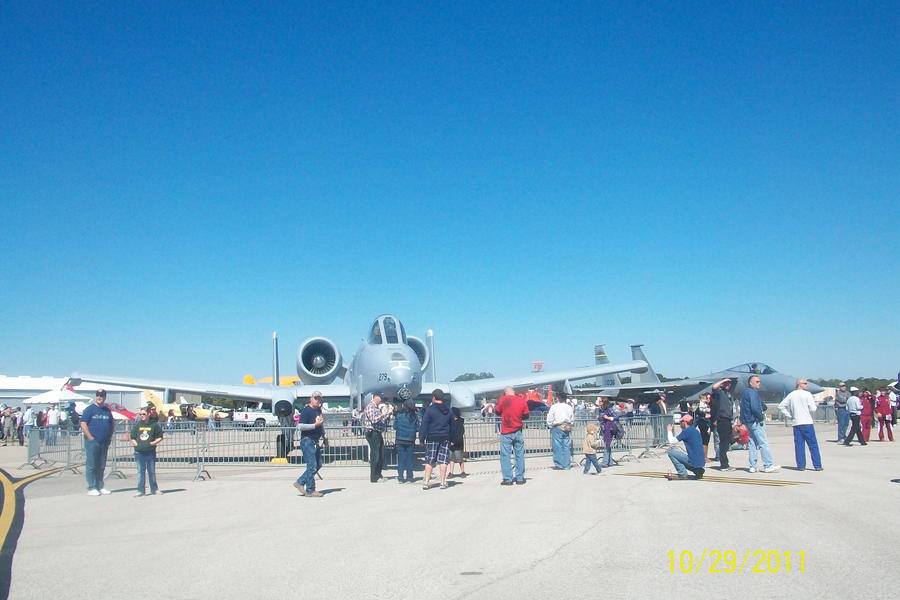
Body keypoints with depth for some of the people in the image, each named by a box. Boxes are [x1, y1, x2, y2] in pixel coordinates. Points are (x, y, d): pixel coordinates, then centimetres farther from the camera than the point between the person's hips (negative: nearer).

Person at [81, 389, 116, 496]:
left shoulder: (107, 410, 14)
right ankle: (91, 488, 2)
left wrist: (110, 437, 10)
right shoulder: (90, 409, -2)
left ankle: (100, 486, 19)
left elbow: (112, 425, 21)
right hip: (92, 442, -5)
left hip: (104, 442, 5)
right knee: (91, 465, -3)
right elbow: (83, 424, -9)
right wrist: (90, 437, -14)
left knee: (101, 466, 11)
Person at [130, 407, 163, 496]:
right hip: (139, 452, 2)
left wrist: (154, 442, -8)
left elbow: (160, 437, 6)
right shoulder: (137, 425, 9)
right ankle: (140, 490, 7)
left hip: (150, 452, -2)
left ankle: (154, 489, 17)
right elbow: (132, 438, 13)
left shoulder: (154, 424, 1)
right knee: (140, 472, 3)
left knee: (152, 471, 6)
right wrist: (136, 444, -4)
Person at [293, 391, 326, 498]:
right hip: (307, 441, -9)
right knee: (312, 466, -7)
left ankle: (300, 482, 20)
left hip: (316, 441, 9)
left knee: (318, 465, 10)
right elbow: (300, 426, -20)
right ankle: (310, 491, 1)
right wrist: (315, 425, -22)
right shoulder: (306, 410, -12)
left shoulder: (319, 410, 15)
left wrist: (324, 437, 27)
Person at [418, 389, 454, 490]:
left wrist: (422, 438, -4)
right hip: (445, 438, 3)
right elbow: (452, 426, 14)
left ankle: (426, 482, 0)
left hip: (432, 438, -3)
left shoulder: (430, 409, -6)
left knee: (429, 461, 2)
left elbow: (424, 425, -8)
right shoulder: (448, 410, 9)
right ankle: (443, 482, 4)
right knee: (443, 460, 4)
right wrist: (450, 438, 19)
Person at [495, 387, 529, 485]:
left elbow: (497, 411, 3)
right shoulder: (522, 400, 0)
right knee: (520, 455, 10)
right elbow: (526, 416, 6)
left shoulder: (503, 399, -6)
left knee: (505, 456, 3)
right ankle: (520, 478, 12)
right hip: (518, 432, 2)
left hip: (506, 433, -2)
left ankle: (507, 479, 1)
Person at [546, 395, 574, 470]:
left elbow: (550, 419, -5)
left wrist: (549, 426, 9)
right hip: (567, 428, 5)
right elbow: (572, 420, 16)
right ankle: (567, 465, 10)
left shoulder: (554, 407, -5)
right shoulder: (569, 407, 11)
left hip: (557, 428, -5)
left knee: (557, 447, -2)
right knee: (566, 446, 8)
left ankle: (559, 465, -2)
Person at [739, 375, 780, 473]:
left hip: (749, 422, 10)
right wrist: (761, 417, -12)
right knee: (764, 444, -7)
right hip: (756, 421, -10)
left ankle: (752, 466, 10)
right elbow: (755, 408, -24)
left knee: (753, 444, 10)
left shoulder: (745, 392, 17)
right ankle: (768, 466, -7)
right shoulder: (753, 392, -13)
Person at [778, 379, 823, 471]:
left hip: (796, 423, 4)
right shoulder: (807, 394, -6)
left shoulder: (791, 395, 9)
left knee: (799, 445, 5)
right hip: (807, 423, -4)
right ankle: (817, 465, 3)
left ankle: (801, 465, 4)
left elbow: (781, 406, 9)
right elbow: (813, 409, -12)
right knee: (813, 444, 2)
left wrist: (789, 416, 11)